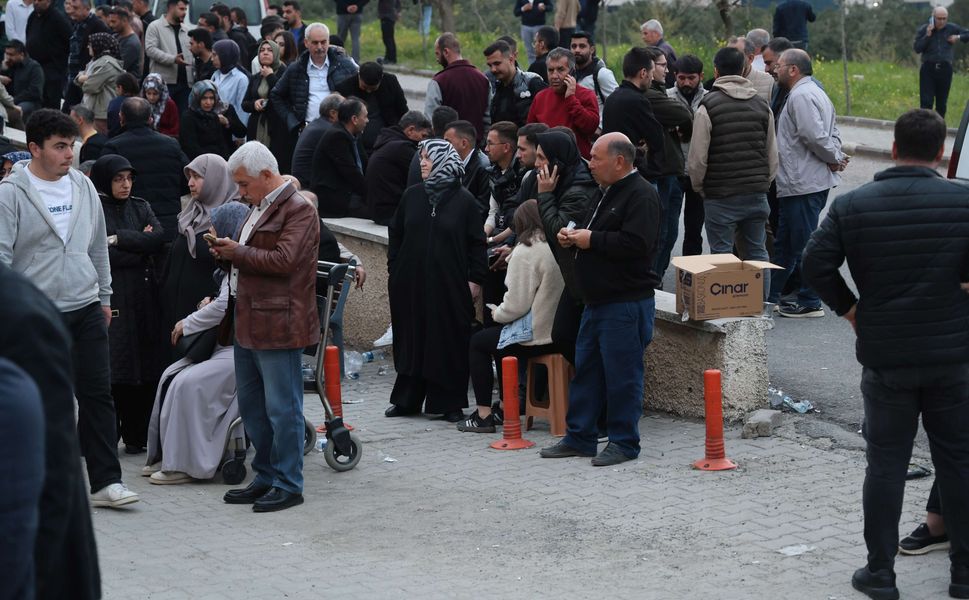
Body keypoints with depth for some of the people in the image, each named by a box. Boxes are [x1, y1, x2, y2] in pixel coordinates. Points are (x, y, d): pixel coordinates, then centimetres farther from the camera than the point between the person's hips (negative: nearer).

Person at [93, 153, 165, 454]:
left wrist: (119, 239, -9)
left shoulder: (140, 207, 14)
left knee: (144, 366, 2)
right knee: (113, 370, -8)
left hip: (142, 296, 5)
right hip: (110, 298, -5)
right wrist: (140, 243, -5)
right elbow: (103, 256, -12)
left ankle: (136, 434, 10)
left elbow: (158, 238, -2)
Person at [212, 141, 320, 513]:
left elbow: (284, 260, -22)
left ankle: (288, 485, 3)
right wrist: (228, 254, 9)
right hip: (248, 322, 10)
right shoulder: (259, 207, 19)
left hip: (277, 325, -10)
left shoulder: (298, 210, -12)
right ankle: (266, 477, 24)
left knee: (282, 408, -4)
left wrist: (238, 252, -12)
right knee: (251, 405, 15)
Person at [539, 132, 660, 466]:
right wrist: (572, 238, 7)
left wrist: (591, 240, -16)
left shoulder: (641, 196, -13)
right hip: (597, 301, 10)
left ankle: (624, 443, 5)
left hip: (626, 304, -10)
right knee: (586, 369, 13)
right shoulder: (608, 194, 18)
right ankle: (579, 437, 20)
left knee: (622, 375, -3)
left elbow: (636, 244, -26)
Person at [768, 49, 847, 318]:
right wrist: (836, 157, 5)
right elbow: (833, 134, 21)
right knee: (784, 242, 17)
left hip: (803, 184, -11)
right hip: (804, 182, 11)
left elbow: (815, 135, -24)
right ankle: (770, 296, 24)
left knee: (804, 245, -4)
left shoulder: (801, 96, -15)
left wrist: (835, 158, -10)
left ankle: (809, 303, 1)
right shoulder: (814, 92, 20)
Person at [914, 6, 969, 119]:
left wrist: (958, 37, -5)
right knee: (926, 102, -8)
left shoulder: (951, 28, 4)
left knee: (942, 103, 7)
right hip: (928, 68, -2)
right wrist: (927, 36, -17)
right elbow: (917, 48, -7)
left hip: (945, 69, 2)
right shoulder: (923, 30, 1)